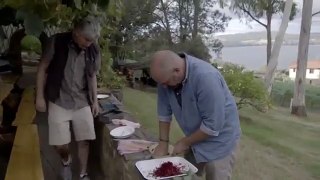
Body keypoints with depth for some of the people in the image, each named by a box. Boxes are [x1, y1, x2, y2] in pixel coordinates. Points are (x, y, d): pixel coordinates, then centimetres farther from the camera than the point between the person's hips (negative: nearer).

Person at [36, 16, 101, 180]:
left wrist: (95, 101, 8)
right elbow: (43, 68, -3)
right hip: (58, 101, -2)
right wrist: (40, 96, -5)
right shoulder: (57, 42, -11)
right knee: (60, 143, -2)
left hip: (82, 102, 2)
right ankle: (66, 161, 32)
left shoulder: (93, 50, -2)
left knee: (84, 140, 2)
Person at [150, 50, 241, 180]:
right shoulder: (165, 75, -13)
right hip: (195, 138, 6)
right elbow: (164, 112, -4)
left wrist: (185, 142, -18)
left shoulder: (206, 78, -34)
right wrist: (163, 143, -5)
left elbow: (213, 125, -30)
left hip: (218, 139, -6)